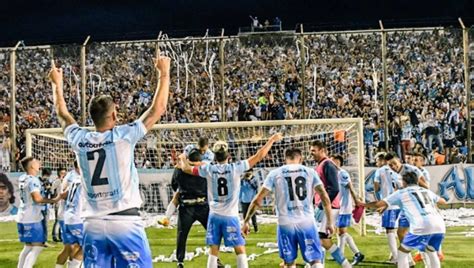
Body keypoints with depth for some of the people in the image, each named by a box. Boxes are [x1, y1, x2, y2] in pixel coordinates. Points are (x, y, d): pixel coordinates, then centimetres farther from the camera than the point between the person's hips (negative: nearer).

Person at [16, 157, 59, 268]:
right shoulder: (33, 180, -17)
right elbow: (37, 198, -29)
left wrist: (38, 165, 30)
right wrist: (53, 200, -18)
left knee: (28, 246, 19)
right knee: (37, 247, -7)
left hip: (23, 217, 9)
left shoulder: (22, 178, 10)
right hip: (32, 218, -9)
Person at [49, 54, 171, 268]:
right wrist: (164, 73, 12)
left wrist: (57, 84, 39)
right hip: (125, 222, -4)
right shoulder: (123, 136, -7)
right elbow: (158, 108, 0)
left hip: (93, 225, 4)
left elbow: (62, 114, 24)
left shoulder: (79, 140, 4)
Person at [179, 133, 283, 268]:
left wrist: (182, 159, 33)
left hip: (214, 216, 3)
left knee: (213, 251, 7)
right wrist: (271, 140, 6)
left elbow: (186, 169, 11)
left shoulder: (209, 169, -2)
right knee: (240, 250, 3)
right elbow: (258, 156, -4)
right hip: (230, 216, -3)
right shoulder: (235, 168, -8)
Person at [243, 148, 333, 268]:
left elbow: (258, 200, 2)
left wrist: (246, 221, 9)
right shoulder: (310, 172, 5)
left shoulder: (275, 174, 4)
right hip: (307, 222, 0)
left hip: (286, 224, 0)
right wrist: (330, 222, 9)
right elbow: (325, 198, 1)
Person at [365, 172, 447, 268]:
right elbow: (443, 201, 47)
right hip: (439, 226, 5)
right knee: (431, 252, 29)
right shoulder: (426, 191, 30)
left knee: (402, 252, 13)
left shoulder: (401, 193, 17)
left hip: (421, 227, -5)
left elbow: (379, 204, 15)